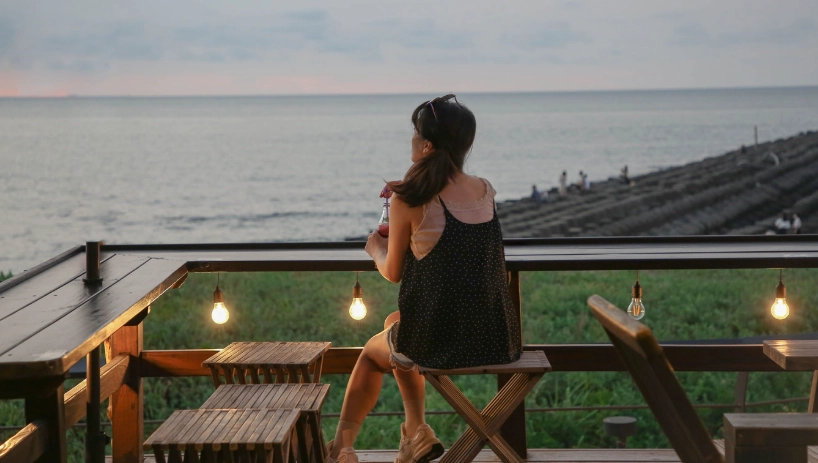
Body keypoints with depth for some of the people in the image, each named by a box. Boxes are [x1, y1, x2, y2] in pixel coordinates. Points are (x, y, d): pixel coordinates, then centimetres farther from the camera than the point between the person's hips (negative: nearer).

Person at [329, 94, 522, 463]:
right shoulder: (486, 191, 2)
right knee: (393, 323, 34)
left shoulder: (408, 202, -12)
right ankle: (416, 432, 36)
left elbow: (393, 273, 1)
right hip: (496, 338, 5)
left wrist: (377, 249, 21)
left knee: (372, 352, 30)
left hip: (439, 340, -5)